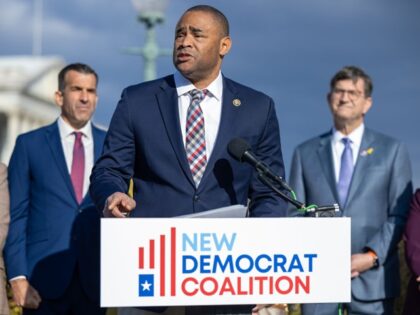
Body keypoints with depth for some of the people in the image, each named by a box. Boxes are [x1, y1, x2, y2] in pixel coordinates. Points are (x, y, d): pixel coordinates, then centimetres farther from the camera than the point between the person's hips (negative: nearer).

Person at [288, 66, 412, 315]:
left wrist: (373, 256, -10)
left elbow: (400, 214, 4)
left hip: (372, 278, -1)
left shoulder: (393, 151, 9)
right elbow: (295, 215, 10)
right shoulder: (305, 153, 13)